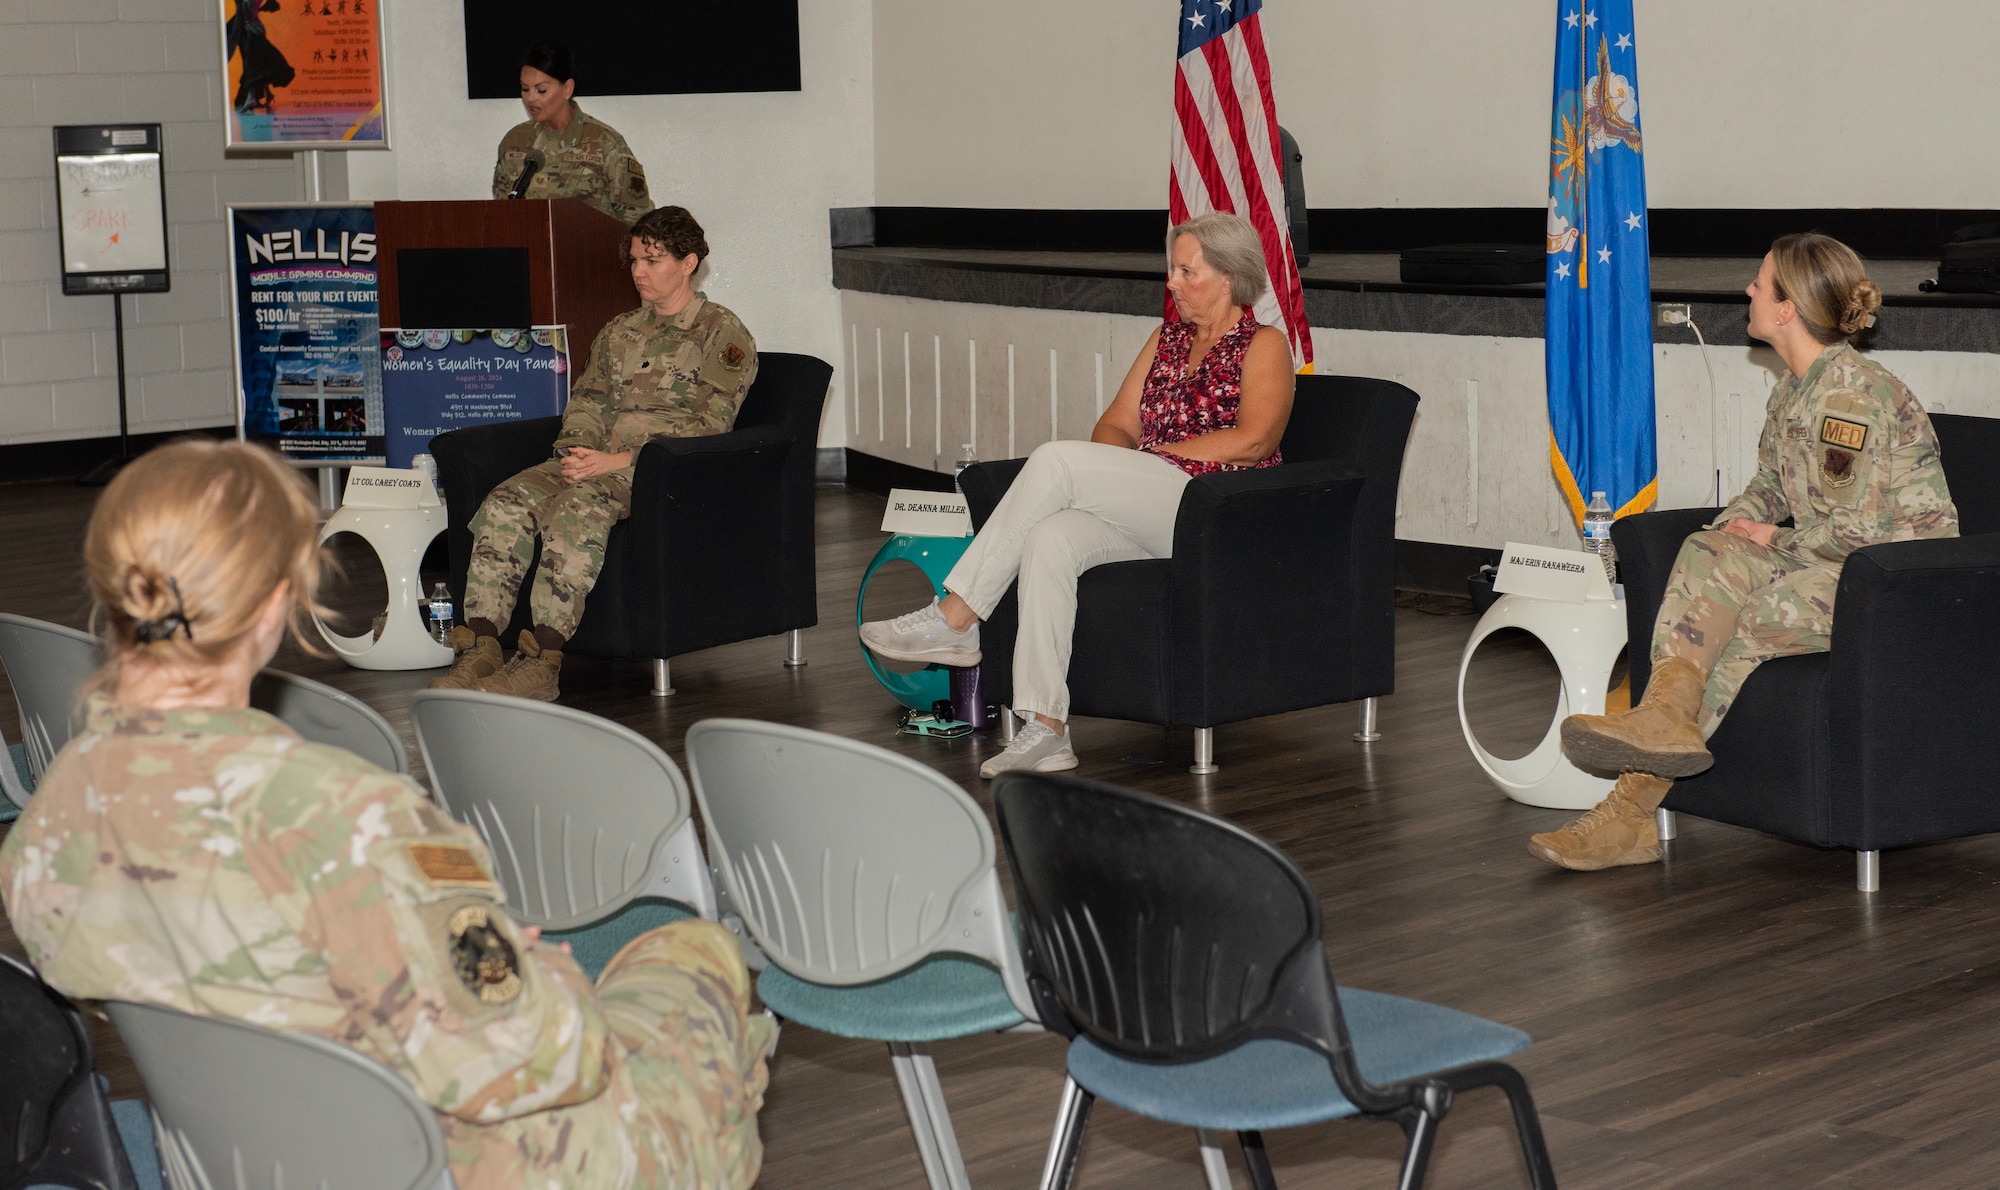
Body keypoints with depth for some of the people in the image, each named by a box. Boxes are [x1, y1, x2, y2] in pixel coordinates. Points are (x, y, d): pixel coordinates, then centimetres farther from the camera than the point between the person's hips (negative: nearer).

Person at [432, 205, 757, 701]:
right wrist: (577, 454, -4)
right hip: (599, 462, 7)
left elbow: (708, 426, -9)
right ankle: (480, 646, -28)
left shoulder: (724, 334, 1)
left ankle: (542, 658, -39)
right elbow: (586, 403, 21)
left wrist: (618, 461, -18)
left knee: (575, 508, -36)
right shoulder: (619, 332, 24)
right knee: (506, 502, -22)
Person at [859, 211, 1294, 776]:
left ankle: (955, 618, -21)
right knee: (1049, 540, -28)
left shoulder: (1264, 345, 4)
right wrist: (1113, 471, -5)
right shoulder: (1166, 340, 25)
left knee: (1056, 459, -24)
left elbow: (1253, 439, -12)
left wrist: (1160, 452, -8)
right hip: (1145, 518, 6)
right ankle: (1046, 730, -34)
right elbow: (1116, 424, 18)